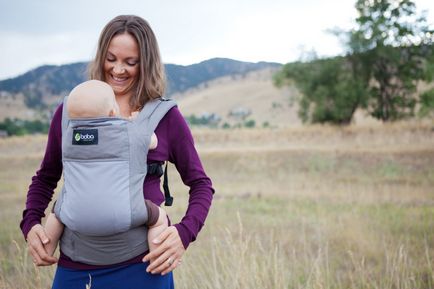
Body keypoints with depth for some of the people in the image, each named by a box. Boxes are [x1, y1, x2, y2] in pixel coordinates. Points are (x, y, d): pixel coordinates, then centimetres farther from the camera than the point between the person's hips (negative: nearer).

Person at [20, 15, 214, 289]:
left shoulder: (166, 117, -3)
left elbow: (201, 184, 5)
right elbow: (45, 178, 16)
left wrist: (184, 232, -11)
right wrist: (30, 223, -1)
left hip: (142, 265, -2)